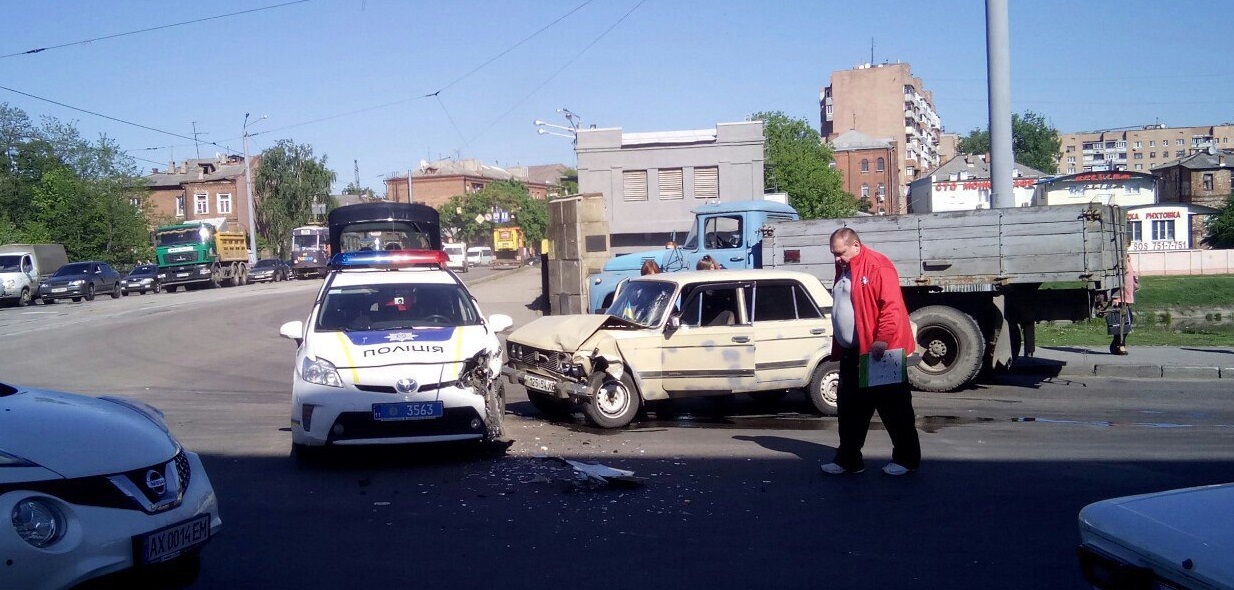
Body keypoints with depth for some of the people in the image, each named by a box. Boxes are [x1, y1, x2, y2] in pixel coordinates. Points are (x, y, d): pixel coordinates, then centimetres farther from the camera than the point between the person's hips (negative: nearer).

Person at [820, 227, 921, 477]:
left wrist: (882, 339, -26)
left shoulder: (878, 266, -13)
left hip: (878, 352, -9)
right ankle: (848, 459, 20)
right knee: (849, 408, 11)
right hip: (851, 353, 9)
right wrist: (838, 347, 19)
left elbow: (892, 306, -20)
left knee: (893, 408, 2)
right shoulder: (843, 269, 14)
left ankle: (906, 458, 13)